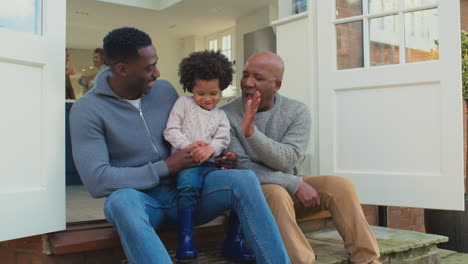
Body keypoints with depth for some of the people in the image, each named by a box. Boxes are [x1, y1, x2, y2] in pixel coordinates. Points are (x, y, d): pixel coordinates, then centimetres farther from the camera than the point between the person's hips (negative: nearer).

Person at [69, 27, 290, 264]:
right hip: (140, 199, -3)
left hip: (184, 191, 4)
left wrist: (217, 155, -5)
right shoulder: (88, 109, -10)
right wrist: (166, 167, -17)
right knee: (121, 200, -40)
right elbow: (97, 181, -18)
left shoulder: (164, 90, 5)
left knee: (244, 180, -23)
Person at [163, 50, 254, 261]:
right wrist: (188, 146, -16)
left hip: (210, 164, 4)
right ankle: (185, 241, -27)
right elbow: (171, 130, 2)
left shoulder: (220, 116, 20)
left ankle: (234, 242, -5)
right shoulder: (183, 103, 12)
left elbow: (222, 140, 5)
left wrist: (210, 149, -20)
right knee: (189, 186, -37)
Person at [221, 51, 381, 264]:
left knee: (340, 186, -20)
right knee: (277, 194, -35)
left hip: (289, 188, 3)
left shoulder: (297, 111, -6)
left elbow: (287, 161, -19)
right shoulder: (227, 116, -11)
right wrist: (295, 184, -23)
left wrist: (250, 132, -35)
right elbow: (242, 169, -17)